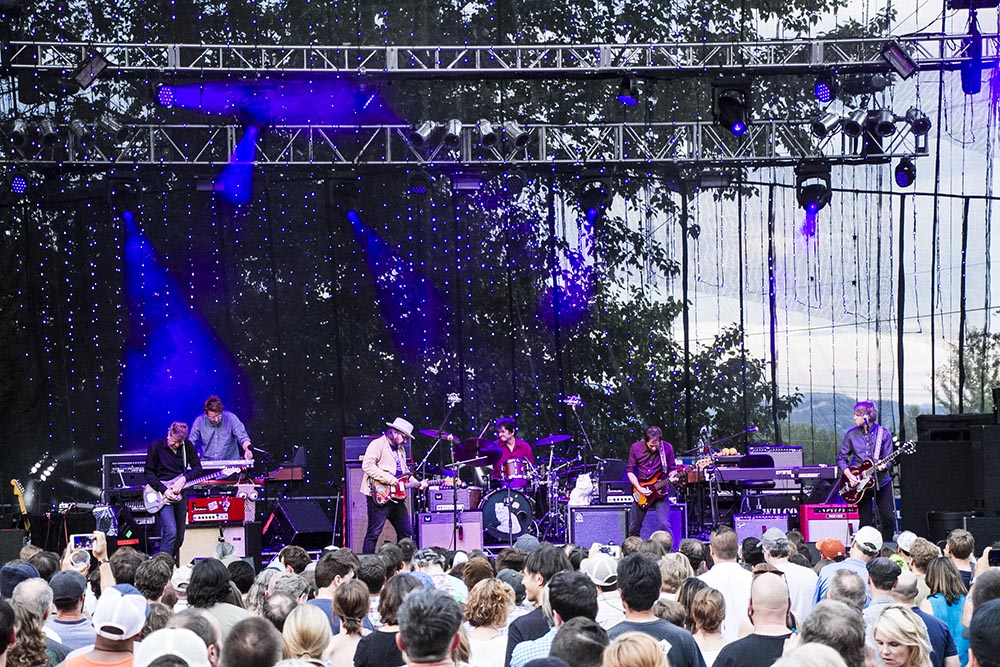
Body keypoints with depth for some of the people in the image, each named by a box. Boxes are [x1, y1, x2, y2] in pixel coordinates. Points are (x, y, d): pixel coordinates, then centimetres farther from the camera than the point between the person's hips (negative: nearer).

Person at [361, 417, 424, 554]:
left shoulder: (400, 450, 22)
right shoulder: (377, 445, -7)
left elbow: (405, 472, 29)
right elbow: (367, 465, -19)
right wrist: (388, 479, -21)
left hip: (396, 497, 9)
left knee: (406, 532, 11)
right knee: (374, 533, -9)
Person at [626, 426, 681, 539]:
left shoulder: (667, 448, -8)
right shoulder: (635, 448, -6)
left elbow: (672, 468, 3)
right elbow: (630, 470, 0)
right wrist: (639, 489, -12)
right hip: (641, 491, 2)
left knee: (665, 525, -16)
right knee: (633, 527, 9)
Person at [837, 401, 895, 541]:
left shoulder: (884, 433, -1)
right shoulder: (851, 435, 3)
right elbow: (841, 458, 5)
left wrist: (883, 465, -24)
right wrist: (849, 475, -9)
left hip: (881, 480, -1)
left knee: (888, 518, -2)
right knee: (865, 523, 2)